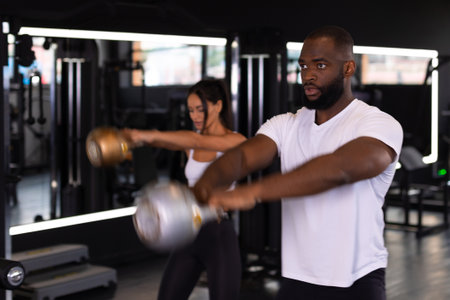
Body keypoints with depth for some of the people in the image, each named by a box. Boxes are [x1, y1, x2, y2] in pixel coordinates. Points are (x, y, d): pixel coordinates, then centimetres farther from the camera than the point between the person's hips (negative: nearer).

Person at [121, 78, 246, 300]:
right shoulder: (190, 143, 9)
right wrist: (131, 135, -31)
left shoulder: (236, 141, -8)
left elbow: (198, 141, -27)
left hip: (220, 237, -6)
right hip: (189, 235, 6)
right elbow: (156, 140, -10)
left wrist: (151, 135, -35)